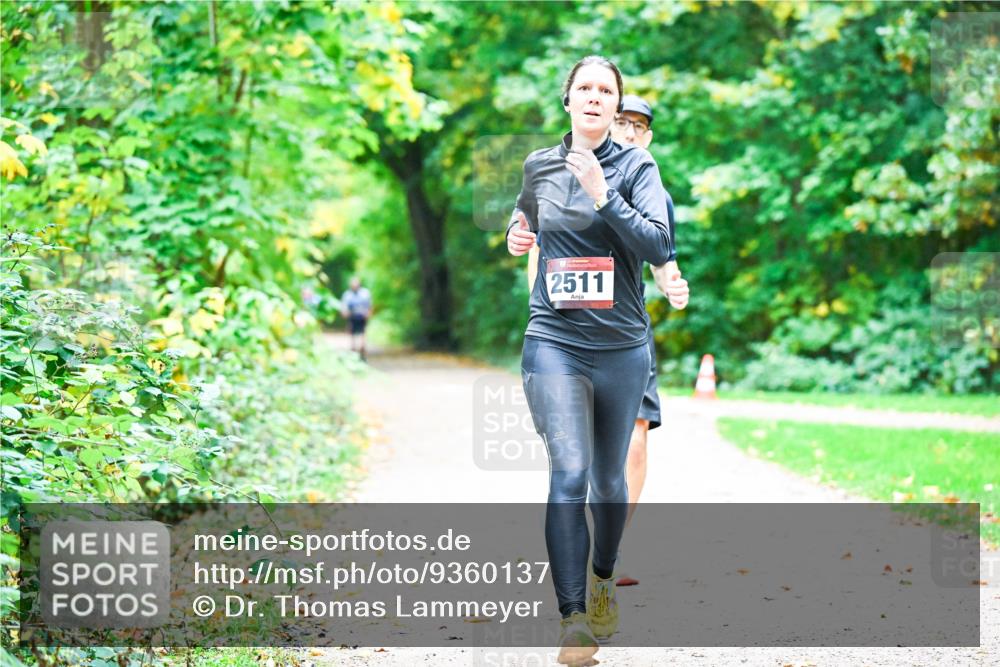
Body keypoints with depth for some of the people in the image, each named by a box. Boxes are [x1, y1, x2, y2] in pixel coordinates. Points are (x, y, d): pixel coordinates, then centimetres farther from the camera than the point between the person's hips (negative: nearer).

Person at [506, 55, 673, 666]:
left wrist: (603, 197, -23)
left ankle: (604, 579, 41)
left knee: (609, 478, 14)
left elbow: (659, 246, -15)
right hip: (554, 344, 0)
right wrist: (517, 238, 5)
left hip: (622, 346, 0)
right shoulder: (540, 166, 7)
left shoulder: (636, 167, -2)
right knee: (569, 473, -16)